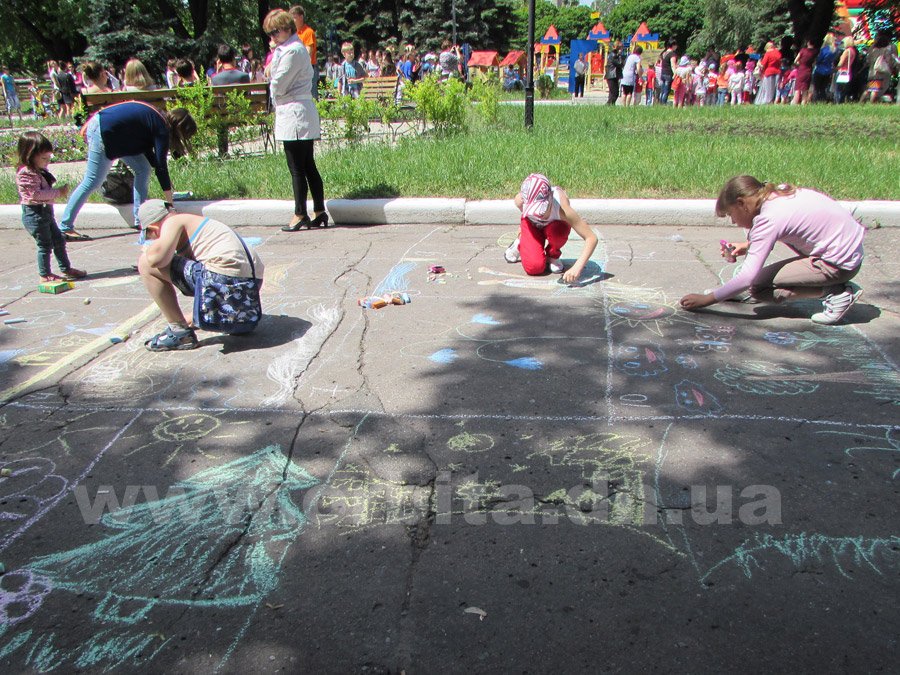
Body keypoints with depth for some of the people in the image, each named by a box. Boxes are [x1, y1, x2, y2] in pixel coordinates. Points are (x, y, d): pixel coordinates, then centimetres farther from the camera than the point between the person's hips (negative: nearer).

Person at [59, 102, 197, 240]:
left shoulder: (158, 117, 12)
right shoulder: (162, 128, -14)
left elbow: (148, 153, 18)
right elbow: (160, 165, -14)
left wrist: (165, 177, 13)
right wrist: (170, 202, -9)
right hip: (102, 132, -10)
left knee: (143, 168, 8)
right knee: (93, 182, -7)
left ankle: (140, 220, 10)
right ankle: (65, 227, -1)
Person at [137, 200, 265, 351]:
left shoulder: (173, 222, 3)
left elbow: (156, 258, -17)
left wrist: (148, 249, 10)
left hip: (224, 276, -10)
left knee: (146, 263, -1)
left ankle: (180, 332, 3)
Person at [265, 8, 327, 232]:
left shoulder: (292, 51, -14)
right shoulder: (299, 47, 16)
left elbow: (278, 85, -13)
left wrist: (273, 89, 6)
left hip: (293, 113, -10)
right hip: (304, 113, 10)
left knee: (297, 169, -4)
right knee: (309, 166, 11)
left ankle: (300, 215, 2)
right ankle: (319, 212, 14)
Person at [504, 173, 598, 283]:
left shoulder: (561, 208, -44)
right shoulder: (520, 200, -36)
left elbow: (592, 238, -43)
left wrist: (577, 268, -52)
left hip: (554, 224, 0)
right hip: (532, 224, 0)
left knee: (558, 230, -39)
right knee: (535, 267, -22)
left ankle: (552, 255, -3)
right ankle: (520, 244, 13)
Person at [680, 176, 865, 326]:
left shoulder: (769, 218, -20)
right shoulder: (778, 193, 5)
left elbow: (747, 277, -23)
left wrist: (706, 299, -14)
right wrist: (748, 245, 14)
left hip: (839, 263, -9)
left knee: (759, 288, -11)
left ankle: (836, 292, -9)